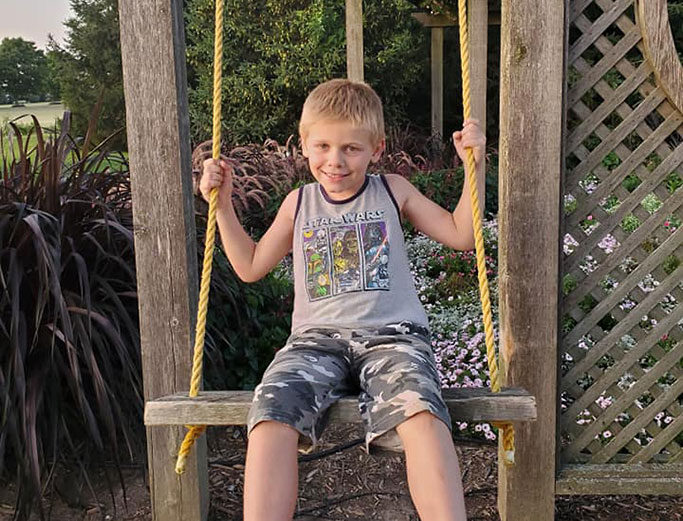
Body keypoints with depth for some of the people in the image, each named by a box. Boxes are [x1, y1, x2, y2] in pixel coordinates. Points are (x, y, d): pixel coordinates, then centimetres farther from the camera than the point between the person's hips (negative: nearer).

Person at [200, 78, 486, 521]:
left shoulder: (393, 191, 15)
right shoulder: (299, 203, 19)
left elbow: (462, 236, 17)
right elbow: (251, 266, 27)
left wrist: (475, 167, 8)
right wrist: (223, 203, 21)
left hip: (391, 334, -1)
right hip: (317, 337, 2)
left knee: (421, 414, -35)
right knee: (271, 417, -30)